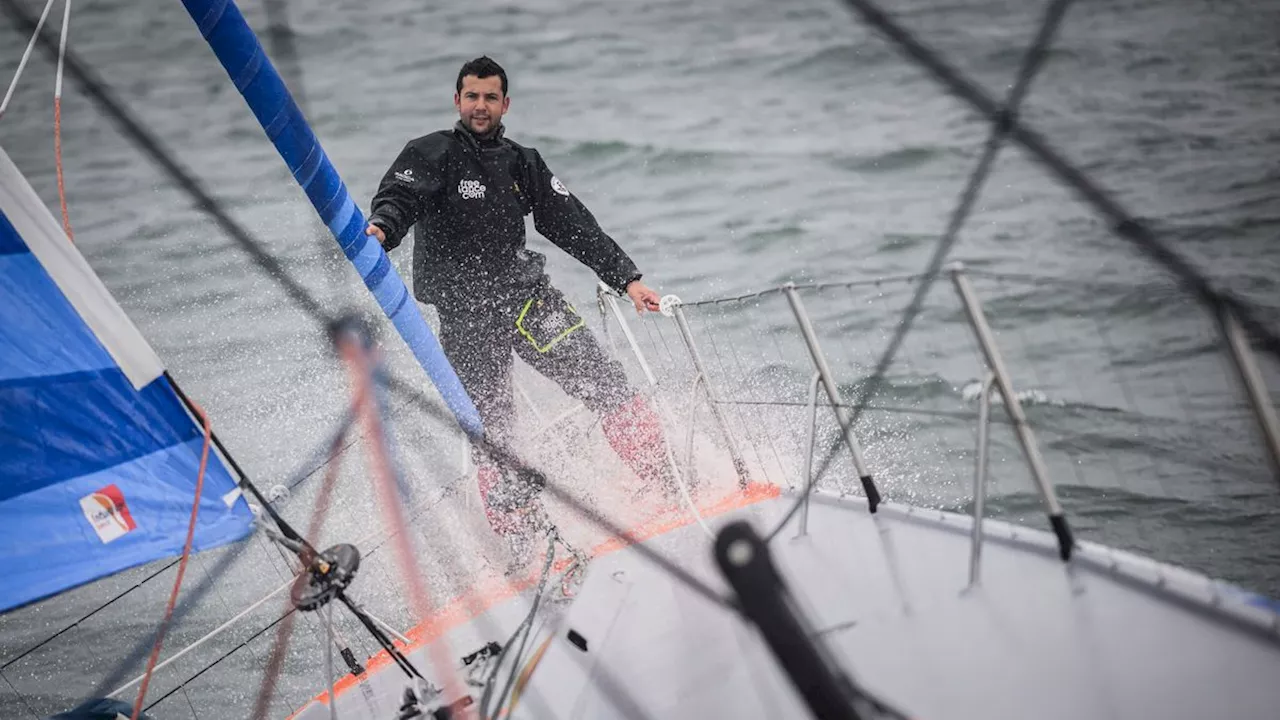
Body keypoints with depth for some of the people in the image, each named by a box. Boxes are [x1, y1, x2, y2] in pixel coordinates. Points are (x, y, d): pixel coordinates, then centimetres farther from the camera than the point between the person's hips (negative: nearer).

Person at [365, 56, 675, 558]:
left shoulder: (522, 163, 13)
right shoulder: (429, 155, -2)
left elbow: (572, 224, 14)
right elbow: (399, 197, -19)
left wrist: (627, 279, 9)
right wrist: (381, 228, -44)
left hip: (528, 295, 4)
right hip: (465, 314, -4)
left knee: (604, 383, -5)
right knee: (489, 434, -4)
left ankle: (668, 483, 3)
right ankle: (518, 536, 5)